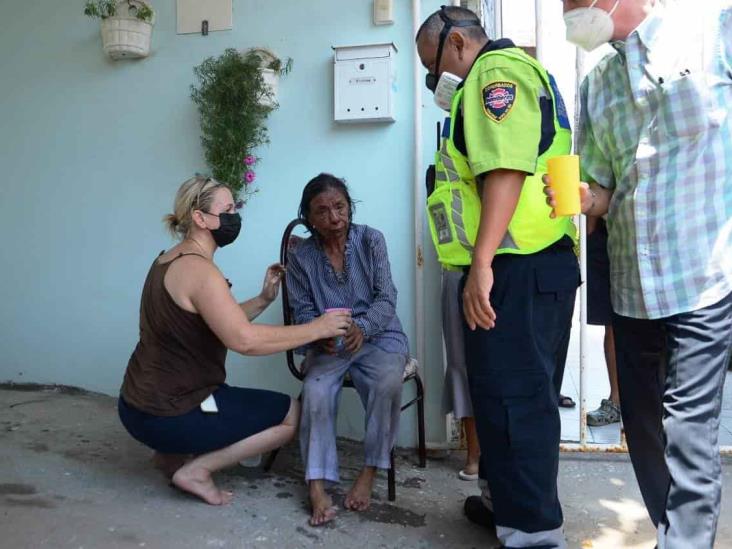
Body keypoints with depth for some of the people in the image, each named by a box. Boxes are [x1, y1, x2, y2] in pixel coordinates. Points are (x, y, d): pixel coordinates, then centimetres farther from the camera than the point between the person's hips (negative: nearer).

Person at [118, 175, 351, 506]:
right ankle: (196, 469, -1)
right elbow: (244, 340, -33)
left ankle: (173, 453, 19)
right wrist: (316, 328, -25)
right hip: (168, 415, -9)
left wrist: (263, 299, 2)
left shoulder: (170, 260, 8)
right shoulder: (198, 269, -22)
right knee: (292, 414, 0)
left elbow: (224, 323, 11)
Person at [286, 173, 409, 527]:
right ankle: (317, 485, -20)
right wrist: (320, 335, -25)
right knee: (315, 391, -30)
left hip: (377, 336, 0)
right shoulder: (301, 257, 0)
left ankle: (370, 472, -13)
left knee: (387, 382, -31)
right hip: (329, 344, 1)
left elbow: (386, 298, -7)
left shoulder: (371, 240, -2)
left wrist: (362, 327, -28)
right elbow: (302, 311, -1)